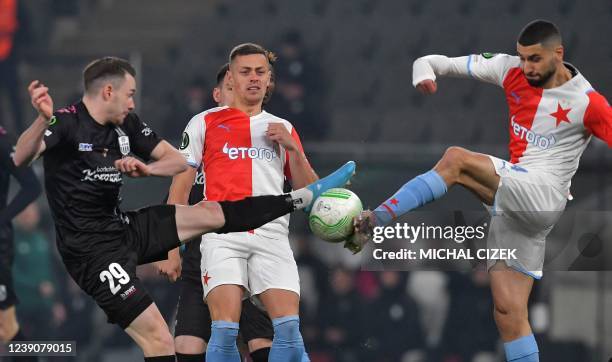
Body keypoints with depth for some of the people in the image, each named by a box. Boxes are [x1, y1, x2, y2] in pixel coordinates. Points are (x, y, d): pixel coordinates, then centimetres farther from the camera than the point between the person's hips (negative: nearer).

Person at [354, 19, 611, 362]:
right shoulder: (511, 71, 5)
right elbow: (443, 64, 6)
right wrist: (424, 71, -18)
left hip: (545, 195, -6)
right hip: (513, 205, 6)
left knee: (457, 160, -25)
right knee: (509, 311, 0)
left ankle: (377, 218, -26)